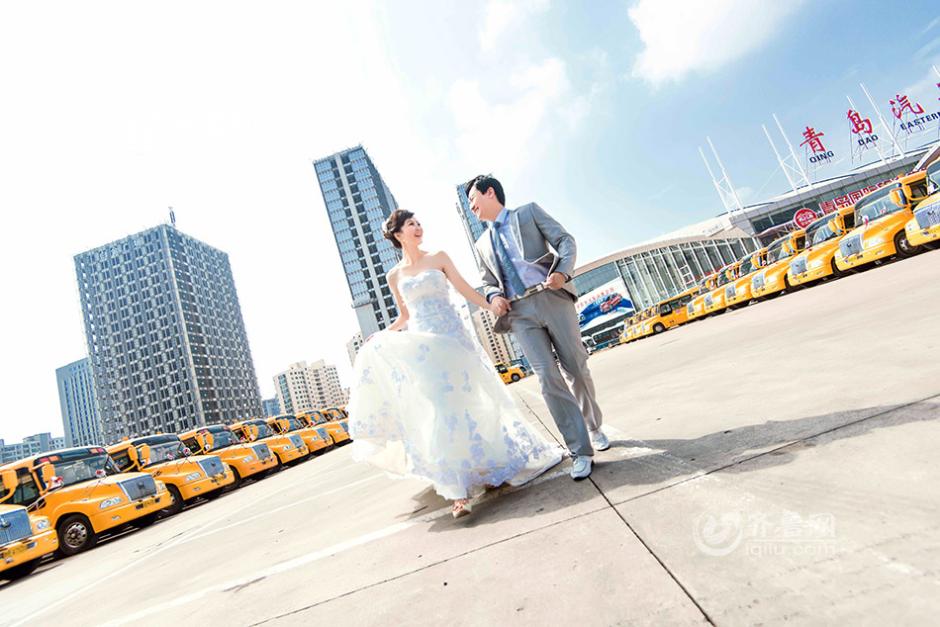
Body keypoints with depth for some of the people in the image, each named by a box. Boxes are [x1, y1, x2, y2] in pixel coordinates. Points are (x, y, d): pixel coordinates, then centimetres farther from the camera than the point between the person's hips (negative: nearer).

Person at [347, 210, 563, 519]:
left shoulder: (439, 258, 7)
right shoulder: (394, 276, 11)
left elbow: (465, 289, 7)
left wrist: (493, 306, 1)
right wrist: (379, 336, 6)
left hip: (451, 337, -1)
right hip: (421, 343, 1)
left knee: (467, 400, 3)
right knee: (437, 406, -7)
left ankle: (489, 464, 26)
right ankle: (459, 490, -4)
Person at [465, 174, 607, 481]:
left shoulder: (529, 211, 14)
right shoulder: (483, 244, 24)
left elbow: (565, 240, 6)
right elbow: (489, 282, 23)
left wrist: (563, 272, -13)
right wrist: (494, 296, -1)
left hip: (552, 298, -2)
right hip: (520, 313, 2)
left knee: (576, 369, 3)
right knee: (548, 378, -10)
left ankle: (594, 426, 29)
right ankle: (581, 451, -3)